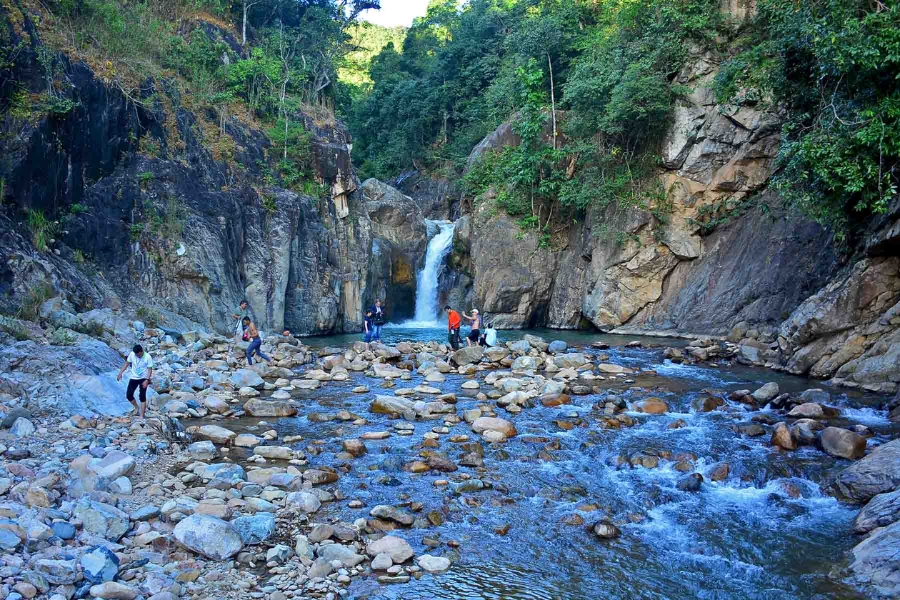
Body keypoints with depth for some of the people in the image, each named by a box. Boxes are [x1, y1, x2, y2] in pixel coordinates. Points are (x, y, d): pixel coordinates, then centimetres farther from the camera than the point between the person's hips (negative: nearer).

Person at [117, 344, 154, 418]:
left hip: (143, 378, -4)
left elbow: (150, 369, -15)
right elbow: (127, 363, 5)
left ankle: (141, 416, 2)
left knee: (142, 397, -4)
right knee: (129, 395, 0)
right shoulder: (132, 354, -10)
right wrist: (120, 373, 0)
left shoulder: (148, 357, -20)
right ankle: (137, 408, 28)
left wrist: (147, 380, -24)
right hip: (133, 378, 4)